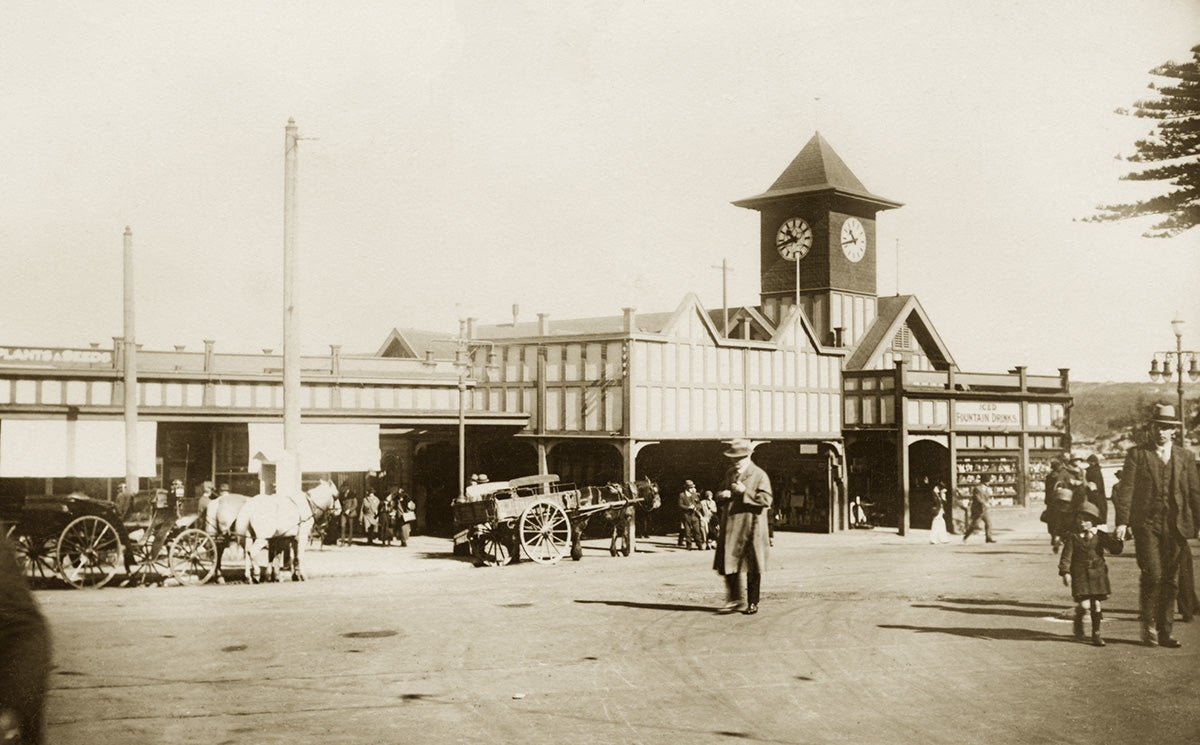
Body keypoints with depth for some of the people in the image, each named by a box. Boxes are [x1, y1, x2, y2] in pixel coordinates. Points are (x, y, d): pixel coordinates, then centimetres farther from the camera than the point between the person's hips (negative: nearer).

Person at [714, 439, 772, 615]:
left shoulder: (759, 475, -5)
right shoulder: (729, 473, 14)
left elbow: (766, 499, -15)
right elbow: (722, 491, 29)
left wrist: (744, 492, -19)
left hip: (751, 527, -5)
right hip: (731, 525, 5)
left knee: (753, 569, 2)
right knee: (728, 563, 1)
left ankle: (753, 603, 12)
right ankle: (735, 600, 12)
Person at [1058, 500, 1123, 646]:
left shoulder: (1099, 536, 4)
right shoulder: (1072, 537, -2)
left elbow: (1115, 549, 1)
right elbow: (1066, 556, -6)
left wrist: (1118, 540, -19)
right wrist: (1065, 572, -17)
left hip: (1097, 573, 2)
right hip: (1080, 574, -2)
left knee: (1096, 604, 5)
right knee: (1084, 605, -11)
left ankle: (1096, 633, 17)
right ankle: (1078, 621, 22)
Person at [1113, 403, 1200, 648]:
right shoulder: (1137, 454, 3)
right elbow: (1126, 489, -3)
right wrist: (1122, 521, -12)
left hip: (1176, 526, 3)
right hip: (1146, 524, -3)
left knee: (1171, 581, 5)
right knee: (1152, 575, -13)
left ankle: (1164, 632, 13)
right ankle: (1149, 624, 5)